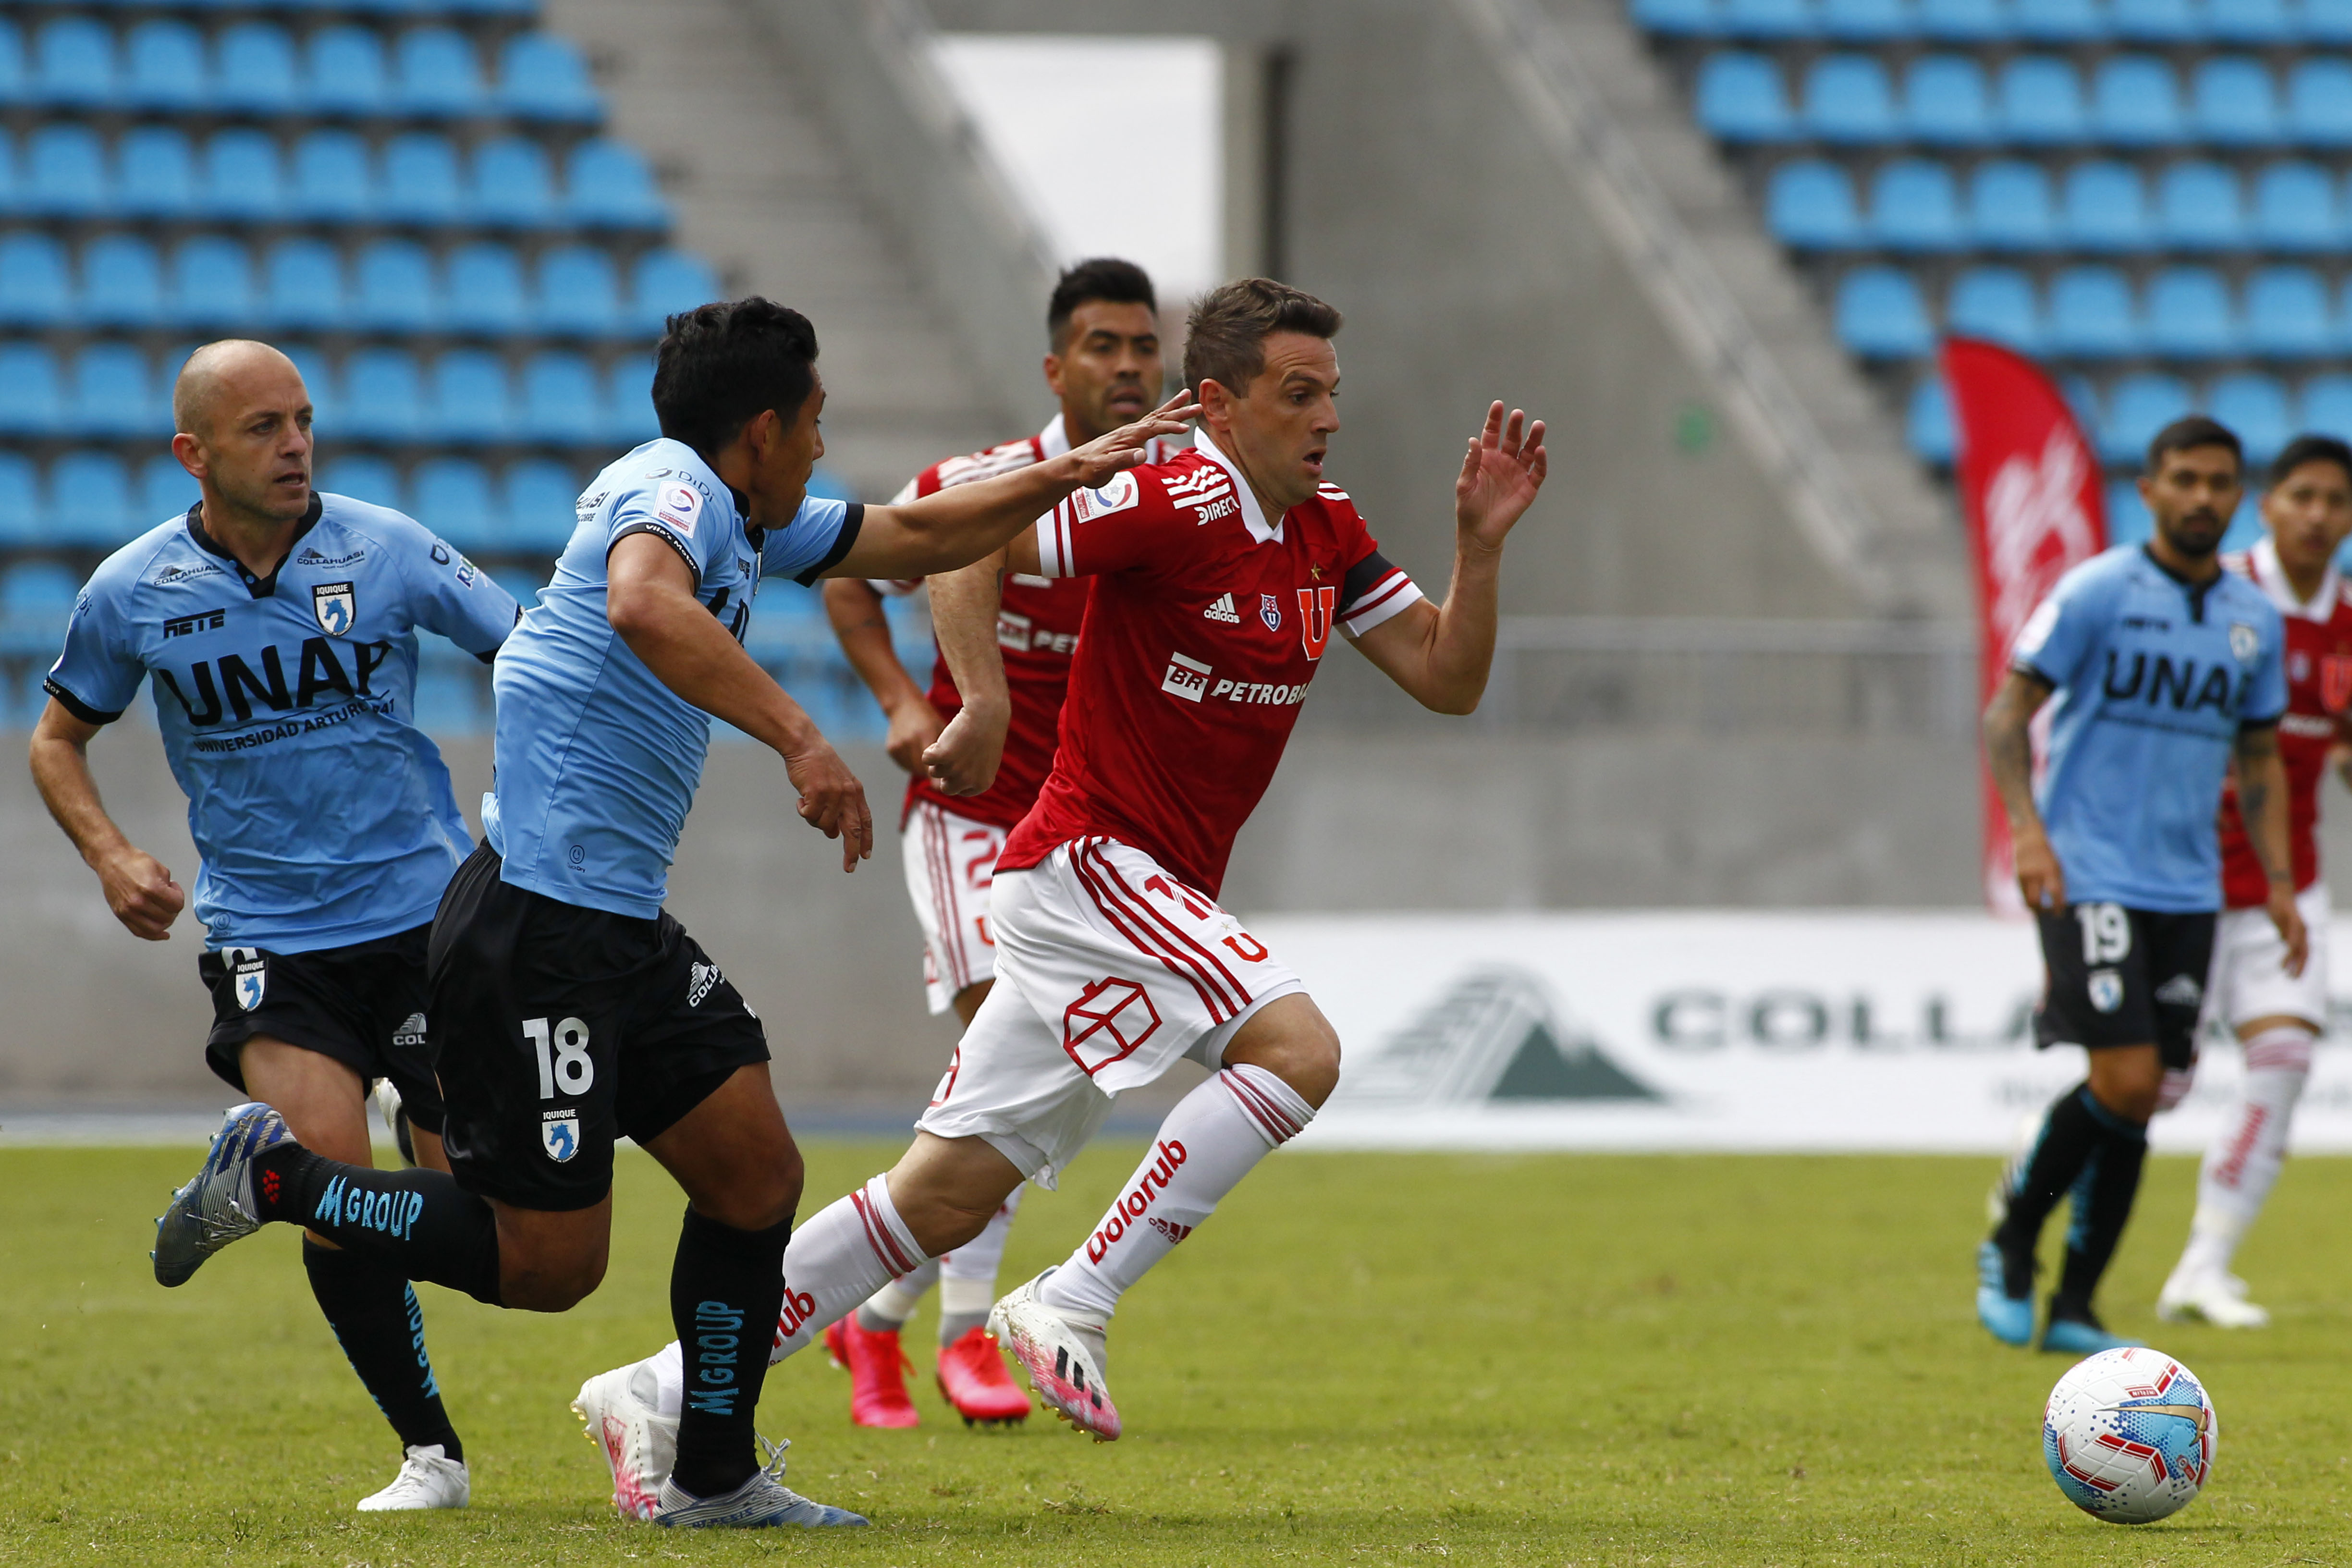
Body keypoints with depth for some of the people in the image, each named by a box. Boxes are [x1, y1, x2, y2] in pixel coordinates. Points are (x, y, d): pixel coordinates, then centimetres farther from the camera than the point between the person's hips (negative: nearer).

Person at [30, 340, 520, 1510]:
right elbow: (59, 736, 14)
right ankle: (430, 1450, 0)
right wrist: (110, 857, -3)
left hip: (425, 911, 0)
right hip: (264, 931, 0)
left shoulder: (386, 549, -5)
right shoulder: (133, 592, -2)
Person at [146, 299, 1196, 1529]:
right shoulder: (674, 491, -15)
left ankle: (714, 1480, 16)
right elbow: (644, 606, -39)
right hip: (536, 930, -10)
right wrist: (799, 736, -43)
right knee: (548, 1264, -6)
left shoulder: (741, 519, 15)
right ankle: (274, 1174, 8)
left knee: (756, 1176, 7)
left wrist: (1069, 476, 32)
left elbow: (911, 539, 32)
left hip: (621, 929, 10)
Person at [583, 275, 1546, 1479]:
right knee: (1295, 1050, -24)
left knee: (948, 1196, 6)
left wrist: (1481, 540, -2)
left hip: (1152, 894, 8)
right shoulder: (1176, 507, -15)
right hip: (1090, 861, -8)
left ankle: (673, 1387, 10)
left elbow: (1446, 678, 12)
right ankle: (1072, 1305, -19)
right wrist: (982, 708, -26)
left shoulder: (1327, 533, 11)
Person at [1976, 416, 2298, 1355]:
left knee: (2143, 1101, 3)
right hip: (2090, 879, -5)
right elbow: (2008, 714, -4)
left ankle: (2073, 1309, 12)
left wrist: (2278, 883, 13)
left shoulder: (2254, 621, 10)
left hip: (2187, 890, 5)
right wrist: (2028, 830, -17)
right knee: (2126, 1079, -16)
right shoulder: (2097, 592, -6)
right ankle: (2010, 1242, 5)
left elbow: (2258, 758, 21)